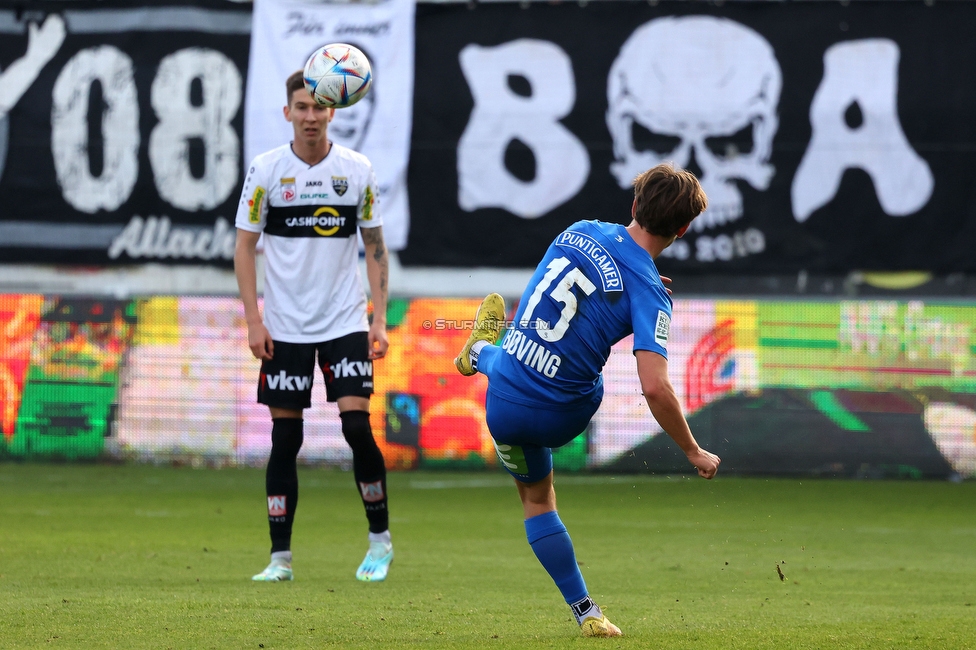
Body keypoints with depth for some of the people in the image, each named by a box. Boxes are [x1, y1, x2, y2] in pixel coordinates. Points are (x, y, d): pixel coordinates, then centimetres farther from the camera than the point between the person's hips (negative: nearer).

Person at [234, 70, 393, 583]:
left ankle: (380, 540, 5)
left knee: (356, 425, -11)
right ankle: (280, 557, 7)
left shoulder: (357, 170, 0)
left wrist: (379, 318, 0)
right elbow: (244, 245, 1)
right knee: (284, 438, 0)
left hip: (345, 323, 0)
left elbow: (374, 245, 8)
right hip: (284, 327, 0)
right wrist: (254, 320, -6)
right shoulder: (266, 170, -3)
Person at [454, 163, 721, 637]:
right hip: (562, 416, 1)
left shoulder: (580, 231, -6)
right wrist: (694, 453, -16)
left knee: (536, 497, 32)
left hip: (505, 409, -1)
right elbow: (655, 388, -29)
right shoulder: (649, 294, -21)